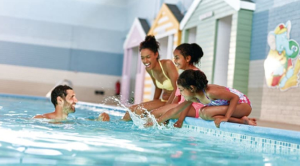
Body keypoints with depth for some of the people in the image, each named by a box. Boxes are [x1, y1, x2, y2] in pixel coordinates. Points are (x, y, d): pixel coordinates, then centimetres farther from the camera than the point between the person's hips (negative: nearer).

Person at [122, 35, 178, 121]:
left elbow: (177, 89, -21)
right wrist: (153, 104, 7)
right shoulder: (149, 69, 0)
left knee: (140, 109, -20)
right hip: (163, 101, 7)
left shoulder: (168, 64, -21)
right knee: (132, 109, -2)